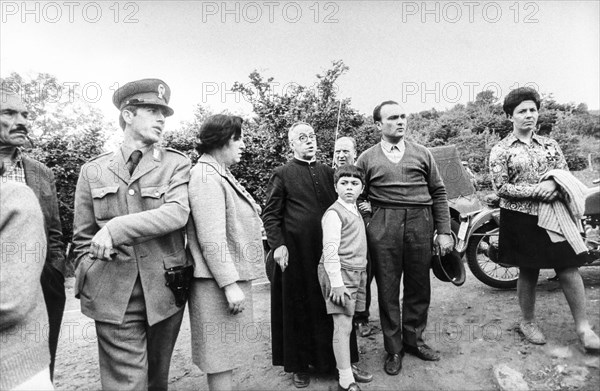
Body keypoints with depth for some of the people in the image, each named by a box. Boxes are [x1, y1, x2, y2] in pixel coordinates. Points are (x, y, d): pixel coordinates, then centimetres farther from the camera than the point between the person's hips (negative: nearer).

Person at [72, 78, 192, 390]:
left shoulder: (176, 164, 1)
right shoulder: (93, 170, 7)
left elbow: (177, 213, -17)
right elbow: (82, 238, 12)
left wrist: (116, 229, -20)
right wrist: (87, 283, 6)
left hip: (165, 292, 0)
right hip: (113, 296, 0)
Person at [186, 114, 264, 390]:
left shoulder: (220, 174, 15)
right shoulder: (206, 176, -16)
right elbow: (211, 238, -23)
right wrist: (230, 284, -24)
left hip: (234, 277, 10)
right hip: (218, 282, -10)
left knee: (226, 352, 19)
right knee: (220, 356, 2)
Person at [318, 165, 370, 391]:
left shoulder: (356, 211, 16)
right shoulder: (334, 213, -12)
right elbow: (330, 250, -17)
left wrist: (361, 273, 16)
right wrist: (336, 282, -20)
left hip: (356, 273, 8)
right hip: (339, 272, -8)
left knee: (347, 325, 15)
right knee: (343, 326, -5)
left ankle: (345, 365, 29)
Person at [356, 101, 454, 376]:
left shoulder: (422, 154, 12)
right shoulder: (367, 159, 8)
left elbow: (439, 193, 11)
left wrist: (444, 231, 5)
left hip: (420, 225, 2)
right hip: (383, 228, -1)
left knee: (419, 287, 11)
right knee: (388, 289, 5)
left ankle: (414, 339, 32)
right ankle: (393, 348, 21)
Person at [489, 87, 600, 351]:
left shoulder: (550, 145, 10)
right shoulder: (501, 150, -2)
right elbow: (501, 187, -8)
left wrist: (554, 185, -14)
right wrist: (538, 190, -17)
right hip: (521, 218, -3)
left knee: (569, 269, 0)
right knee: (528, 272, 7)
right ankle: (527, 322, 27)